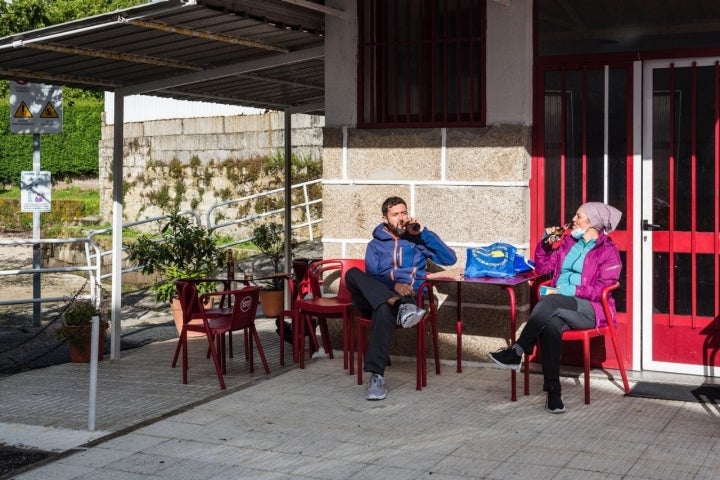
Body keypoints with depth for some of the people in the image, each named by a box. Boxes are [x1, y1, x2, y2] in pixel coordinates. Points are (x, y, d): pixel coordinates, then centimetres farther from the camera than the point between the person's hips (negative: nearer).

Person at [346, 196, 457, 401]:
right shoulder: (376, 244, 20)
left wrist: (423, 232, 1)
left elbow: (450, 259, 5)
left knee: (383, 309, -40)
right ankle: (401, 307, -45)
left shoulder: (418, 240, 18)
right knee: (353, 273, -30)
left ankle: (377, 376, -45)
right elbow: (371, 275, 4)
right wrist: (393, 282, -17)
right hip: (373, 297, 2)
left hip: (407, 296, -2)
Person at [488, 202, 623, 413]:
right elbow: (542, 267, 23)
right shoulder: (568, 242, 22)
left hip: (589, 309, -4)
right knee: (551, 324, -35)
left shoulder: (608, 251, 2)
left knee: (548, 302, -36)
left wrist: (571, 290, -18)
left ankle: (517, 352, -32)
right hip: (558, 307, 4)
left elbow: (603, 289, -8)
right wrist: (545, 242, 8)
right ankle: (553, 390, -37)